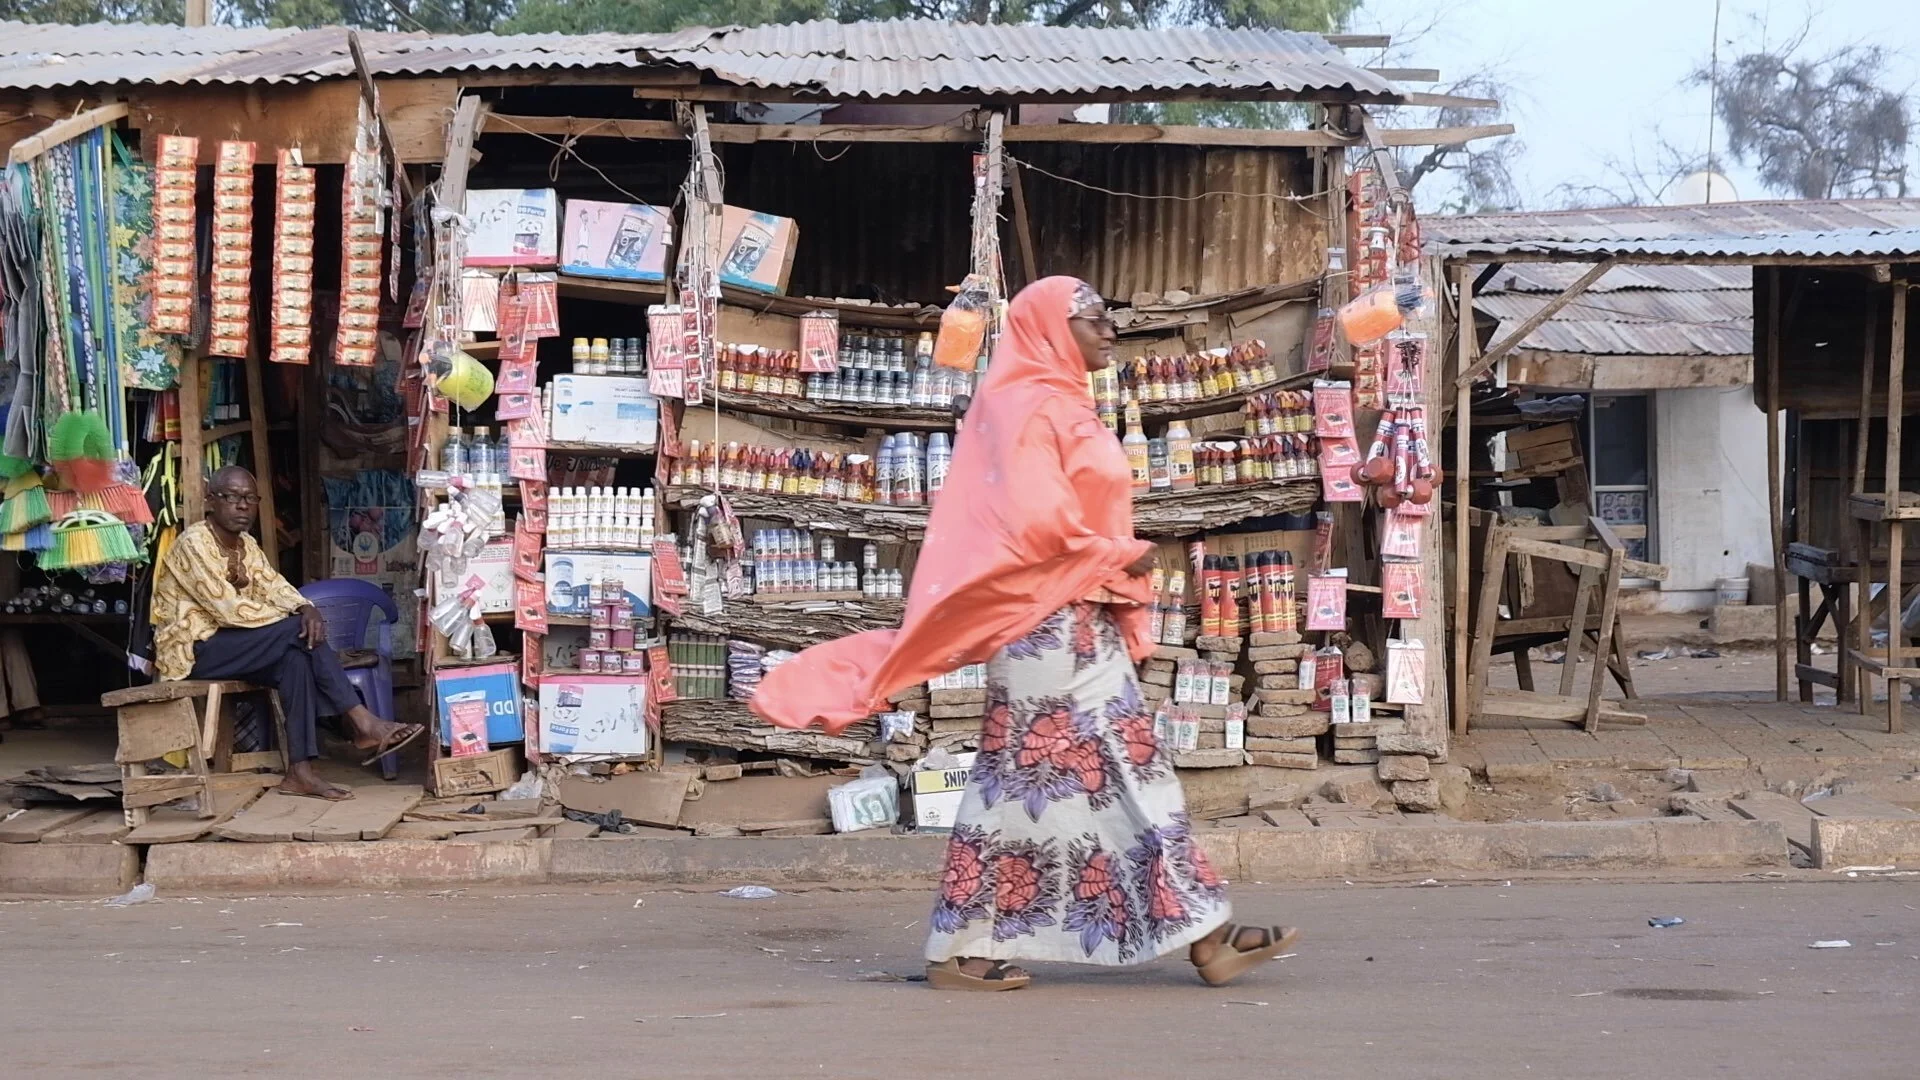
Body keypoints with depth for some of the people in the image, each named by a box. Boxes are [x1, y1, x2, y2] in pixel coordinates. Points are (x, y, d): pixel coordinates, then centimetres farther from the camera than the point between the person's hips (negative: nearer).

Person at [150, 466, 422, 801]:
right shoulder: (194, 544, -16)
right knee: (299, 631, -21)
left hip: (228, 646, 8)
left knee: (296, 656, -21)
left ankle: (300, 771, -25)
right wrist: (296, 619, -14)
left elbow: (276, 589, 3)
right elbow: (230, 610, -23)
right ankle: (362, 724, -22)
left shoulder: (246, 546, 12)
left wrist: (307, 608, -21)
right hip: (192, 652, -8)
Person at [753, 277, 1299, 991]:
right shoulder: (1029, 405, -12)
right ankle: (960, 950, 3)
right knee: (1026, 779, -5)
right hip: (1048, 619, -10)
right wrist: (1121, 557, -12)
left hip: (1084, 623, 10)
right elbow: (1036, 521, -22)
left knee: (1132, 771, 7)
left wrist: (1117, 571, 8)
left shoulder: (1060, 405, 18)